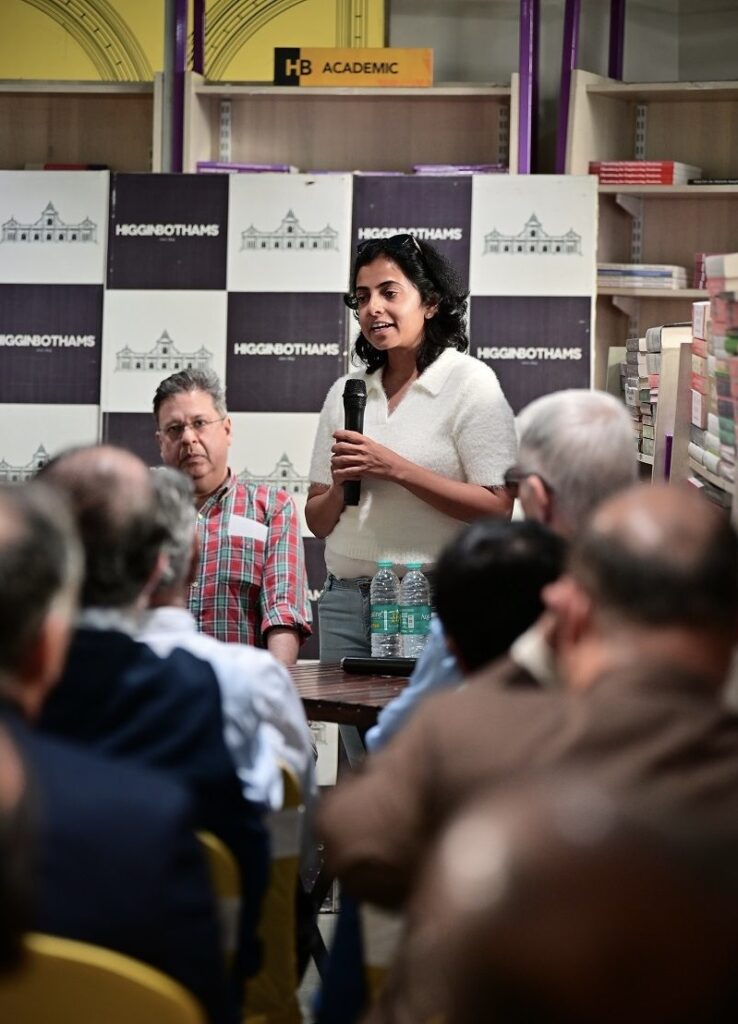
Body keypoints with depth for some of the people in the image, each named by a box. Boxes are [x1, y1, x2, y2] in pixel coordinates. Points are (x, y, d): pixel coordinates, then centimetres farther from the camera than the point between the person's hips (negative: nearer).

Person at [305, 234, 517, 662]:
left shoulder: (470, 382, -3)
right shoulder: (346, 391, 13)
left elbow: (497, 508, -13)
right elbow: (318, 522, 15)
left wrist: (395, 469, -16)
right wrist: (340, 488, -7)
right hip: (345, 599, 5)